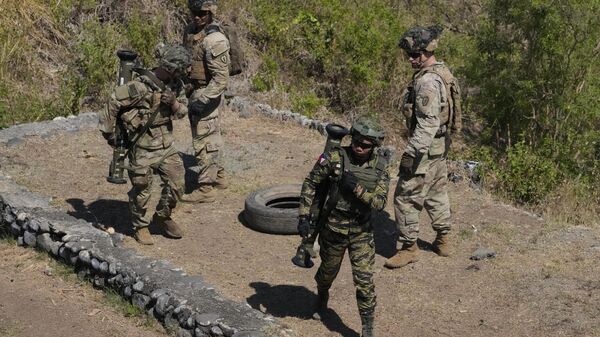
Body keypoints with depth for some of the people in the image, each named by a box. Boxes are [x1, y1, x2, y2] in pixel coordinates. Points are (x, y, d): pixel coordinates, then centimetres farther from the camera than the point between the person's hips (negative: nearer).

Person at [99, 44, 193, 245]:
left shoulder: (175, 84, -2)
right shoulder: (141, 86, -23)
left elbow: (183, 112, 7)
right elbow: (114, 101, -16)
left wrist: (174, 103, -16)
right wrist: (108, 132, -8)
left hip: (166, 146, 6)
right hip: (143, 149, -6)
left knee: (176, 184, 9)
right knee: (141, 190, 7)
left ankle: (163, 216, 33)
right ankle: (140, 226, 27)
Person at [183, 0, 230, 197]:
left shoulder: (215, 40, -23)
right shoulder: (190, 30, 4)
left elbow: (221, 77, -25)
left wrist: (203, 100, -29)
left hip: (206, 92, -9)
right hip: (194, 90, 9)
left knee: (203, 141, -4)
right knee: (212, 136, 19)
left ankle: (205, 187, 4)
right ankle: (219, 177, 33)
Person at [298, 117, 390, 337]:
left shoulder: (380, 166, -9)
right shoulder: (335, 158, -15)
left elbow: (380, 202, -14)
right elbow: (310, 184, -6)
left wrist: (357, 188, -28)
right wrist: (304, 216, -9)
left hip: (361, 231, 0)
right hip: (333, 228, 0)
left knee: (364, 280, -4)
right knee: (328, 271, 21)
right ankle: (322, 298, 55)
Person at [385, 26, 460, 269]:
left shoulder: (427, 81, -24)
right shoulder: (442, 72, 8)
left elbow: (428, 123, -28)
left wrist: (412, 153, -26)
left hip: (426, 148, -10)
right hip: (440, 146, 10)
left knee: (406, 197, -2)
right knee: (437, 193, 21)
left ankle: (409, 247, 7)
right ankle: (442, 240, 31)